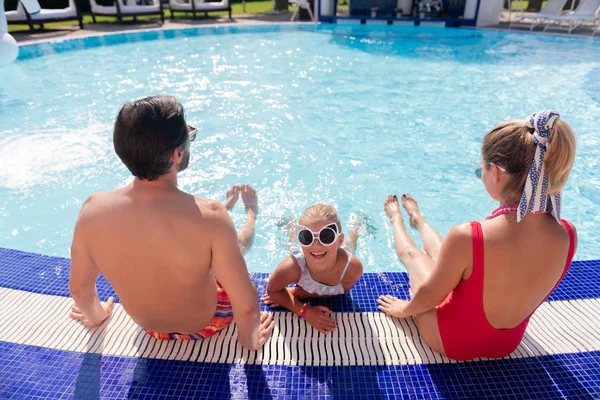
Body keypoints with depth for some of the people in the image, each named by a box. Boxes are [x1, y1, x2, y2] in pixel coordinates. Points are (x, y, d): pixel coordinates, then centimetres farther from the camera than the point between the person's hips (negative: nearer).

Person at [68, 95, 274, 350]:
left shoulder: (92, 209, -26)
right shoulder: (208, 216, -39)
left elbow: (79, 287, -9)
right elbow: (246, 306, -30)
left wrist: (95, 316, 14)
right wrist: (250, 340, -7)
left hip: (148, 325, 3)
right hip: (206, 325, -3)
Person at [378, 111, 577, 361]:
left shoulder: (467, 237, -40)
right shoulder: (567, 235, -22)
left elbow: (430, 295, -23)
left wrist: (404, 309, 0)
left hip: (450, 342, -4)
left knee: (412, 254, 22)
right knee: (441, 252, 27)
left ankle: (396, 220, 54)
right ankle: (417, 219, 58)